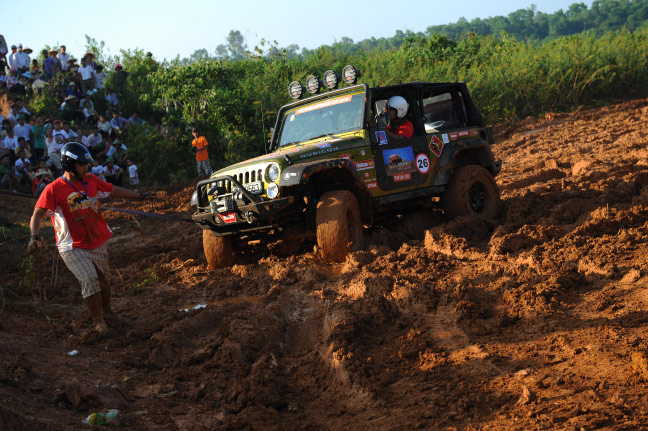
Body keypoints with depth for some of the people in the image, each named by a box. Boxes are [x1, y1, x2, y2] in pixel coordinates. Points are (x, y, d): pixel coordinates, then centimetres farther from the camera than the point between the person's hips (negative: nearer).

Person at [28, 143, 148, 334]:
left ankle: (106, 309, 41)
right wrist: (34, 237, -40)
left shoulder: (91, 180, 1)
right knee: (89, 280, -16)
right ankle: (98, 320, 3)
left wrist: (140, 196, 20)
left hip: (97, 244, 6)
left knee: (104, 279, 15)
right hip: (73, 248, -6)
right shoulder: (54, 189, -16)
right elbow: (38, 213, -23)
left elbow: (114, 190, 14)